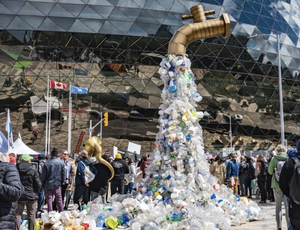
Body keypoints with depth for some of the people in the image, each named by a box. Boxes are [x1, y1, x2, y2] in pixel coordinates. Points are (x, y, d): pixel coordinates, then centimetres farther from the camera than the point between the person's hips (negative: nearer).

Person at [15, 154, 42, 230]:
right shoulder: (33, 170, -9)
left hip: (19, 196, 2)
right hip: (31, 196, -2)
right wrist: (36, 193, 8)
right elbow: (38, 184, -10)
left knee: (17, 215, 8)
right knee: (31, 216, 8)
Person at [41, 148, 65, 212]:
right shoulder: (61, 163, -5)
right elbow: (63, 174, 3)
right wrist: (61, 182, 16)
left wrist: (43, 184, 8)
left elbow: (43, 175, -4)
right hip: (57, 185, 2)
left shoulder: (47, 163, -11)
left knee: (49, 200, 5)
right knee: (59, 200, 11)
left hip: (48, 185, -2)